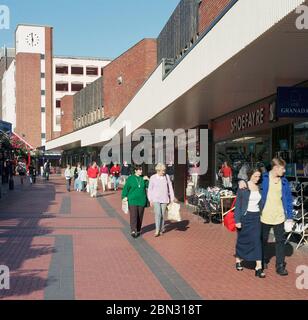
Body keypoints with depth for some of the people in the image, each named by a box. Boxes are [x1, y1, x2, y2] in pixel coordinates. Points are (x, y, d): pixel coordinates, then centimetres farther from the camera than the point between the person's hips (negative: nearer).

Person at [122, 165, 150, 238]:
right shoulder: (130, 178, -1)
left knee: (140, 216, 9)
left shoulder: (143, 179, 8)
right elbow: (126, 188, 0)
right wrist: (124, 196, -9)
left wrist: (147, 180, -9)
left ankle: (138, 230, 21)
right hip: (132, 201, -3)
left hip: (141, 201, 3)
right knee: (133, 216, -11)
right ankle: (133, 231, -15)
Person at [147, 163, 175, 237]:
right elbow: (150, 189, 1)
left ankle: (161, 229, 24)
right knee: (158, 214, -15)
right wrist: (150, 200, -2)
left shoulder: (167, 176, 1)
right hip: (156, 199, -2)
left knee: (162, 214, 7)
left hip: (164, 199, 2)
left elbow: (170, 188, 7)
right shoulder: (153, 177, -4)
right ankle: (157, 231, -12)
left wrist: (172, 198, 5)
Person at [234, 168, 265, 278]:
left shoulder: (259, 188, 6)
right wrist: (237, 220, -10)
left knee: (257, 240, -3)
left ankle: (259, 267, -4)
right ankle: (238, 260, 31)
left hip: (256, 217, 3)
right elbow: (238, 204, -6)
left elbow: (261, 203, 12)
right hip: (245, 217, -3)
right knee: (242, 240, 10)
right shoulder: (243, 187, -8)